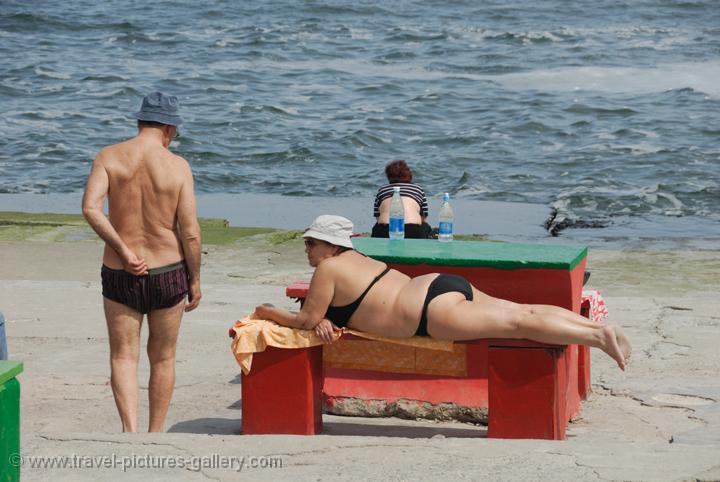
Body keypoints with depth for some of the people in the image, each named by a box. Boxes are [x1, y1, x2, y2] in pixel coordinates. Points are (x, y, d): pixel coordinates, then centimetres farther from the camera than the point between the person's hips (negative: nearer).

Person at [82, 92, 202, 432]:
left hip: (119, 273, 1)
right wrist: (195, 280, 1)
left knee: (123, 356, 7)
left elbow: (90, 208, -19)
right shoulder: (178, 166, -8)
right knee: (163, 359, 15)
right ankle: (155, 437, 23)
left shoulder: (109, 157, -4)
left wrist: (124, 251, -13)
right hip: (167, 273, 0)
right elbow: (190, 232, -10)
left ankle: (130, 430, -14)